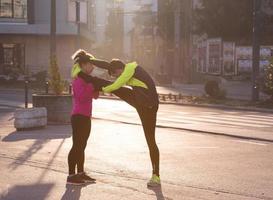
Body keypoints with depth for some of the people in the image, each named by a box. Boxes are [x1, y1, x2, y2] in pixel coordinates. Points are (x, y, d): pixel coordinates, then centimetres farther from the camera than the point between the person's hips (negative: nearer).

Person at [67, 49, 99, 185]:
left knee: (82, 146, 14)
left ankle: (80, 173, 22)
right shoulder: (78, 79, -14)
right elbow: (81, 96, -27)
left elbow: (95, 95, 17)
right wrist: (92, 85, -23)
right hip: (79, 116, -10)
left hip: (86, 117, 10)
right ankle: (71, 176, -2)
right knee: (77, 146, -7)